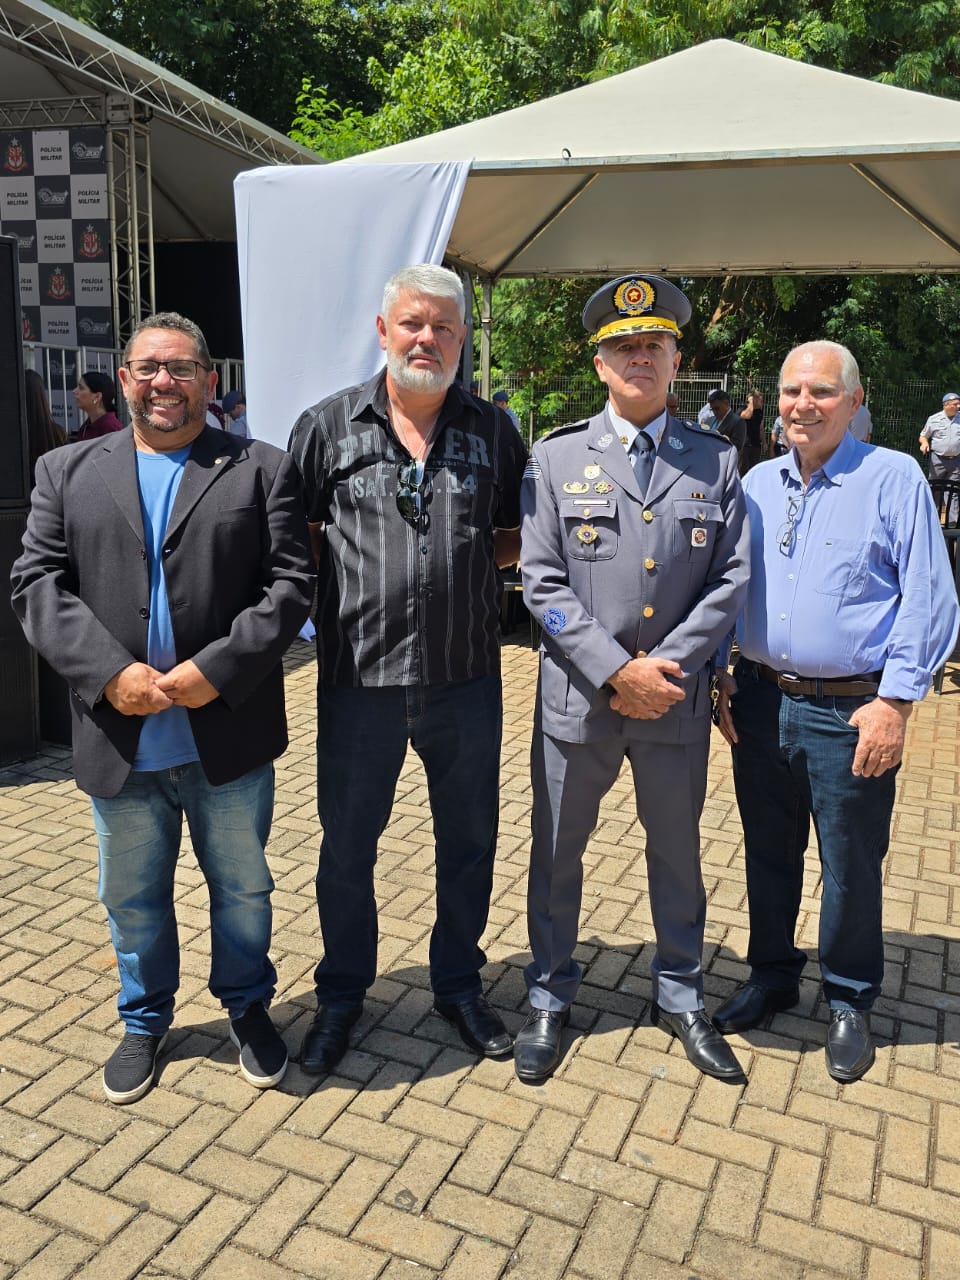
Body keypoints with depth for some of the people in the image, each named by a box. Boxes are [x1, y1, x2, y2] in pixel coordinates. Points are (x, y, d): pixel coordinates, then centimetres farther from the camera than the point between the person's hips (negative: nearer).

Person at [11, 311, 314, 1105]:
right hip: (119, 736, 2)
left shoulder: (262, 470, 1)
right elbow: (38, 584, 0)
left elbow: (291, 583, -7)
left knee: (242, 887, 15)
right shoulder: (67, 472, 8)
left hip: (228, 734, -1)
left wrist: (218, 669, -17)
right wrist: (109, 672, -14)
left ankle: (249, 1007, 38)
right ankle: (144, 1022, 40)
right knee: (132, 896, 18)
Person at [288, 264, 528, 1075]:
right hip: (360, 676, -1)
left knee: (469, 840, 14)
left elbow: (521, 535, 12)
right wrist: (348, 570, -9)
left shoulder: (493, 431, 6)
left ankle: (459, 985, 37)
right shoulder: (329, 426, 1)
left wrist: (473, 558, -5)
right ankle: (342, 995, 34)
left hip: (466, 677, 2)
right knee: (347, 843, 11)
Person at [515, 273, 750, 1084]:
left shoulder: (716, 460, 3)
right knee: (557, 850, 12)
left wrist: (665, 667, -13)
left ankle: (682, 999, 37)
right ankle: (549, 999, 33)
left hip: (677, 696, 1)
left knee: (677, 850, 16)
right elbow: (543, 584, -7)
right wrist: (617, 672, -16)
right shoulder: (556, 459, -1)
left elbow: (730, 580, -1)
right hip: (578, 694, -1)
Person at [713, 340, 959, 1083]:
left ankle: (849, 1002, 30)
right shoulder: (757, 484, 8)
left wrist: (897, 701, -14)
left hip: (850, 712, -4)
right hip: (760, 702, 5)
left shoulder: (894, 478, -6)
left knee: (851, 867, 9)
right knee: (768, 853, 17)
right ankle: (771, 976, 37)